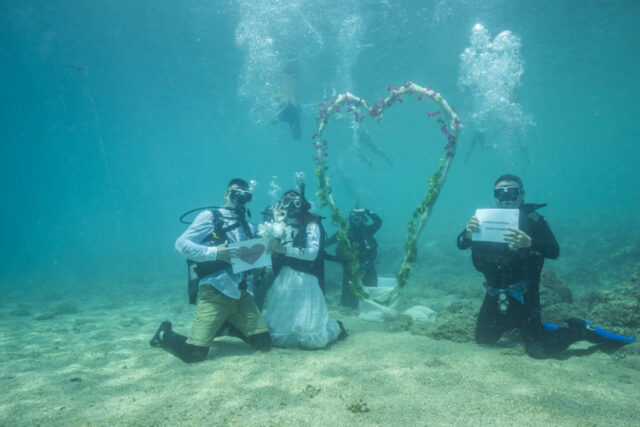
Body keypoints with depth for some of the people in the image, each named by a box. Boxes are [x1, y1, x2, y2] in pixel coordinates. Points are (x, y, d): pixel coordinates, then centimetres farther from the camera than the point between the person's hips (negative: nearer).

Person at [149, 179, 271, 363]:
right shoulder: (210, 217, 4)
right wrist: (214, 253, -18)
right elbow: (181, 244, -5)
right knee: (194, 353, -13)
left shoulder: (249, 227, 21)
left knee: (264, 343, -2)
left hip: (242, 294, 6)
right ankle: (164, 335, 21)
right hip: (215, 291, -5)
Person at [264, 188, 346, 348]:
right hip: (283, 281, 5)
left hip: (304, 282, -5)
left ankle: (336, 327, 28)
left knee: (312, 338, -3)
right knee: (281, 337, 8)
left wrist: (283, 249, -21)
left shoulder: (311, 225, -3)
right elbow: (276, 257, 12)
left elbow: (312, 253, -16)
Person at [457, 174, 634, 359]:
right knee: (483, 340, 15)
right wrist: (468, 233, -31)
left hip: (522, 295, -4)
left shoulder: (533, 220, -10)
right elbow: (461, 245, -7)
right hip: (495, 294, 5)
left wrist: (530, 243, -40)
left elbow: (554, 252, -20)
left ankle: (582, 330, 19)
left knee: (538, 350, -4)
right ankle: (515, 323, 38)